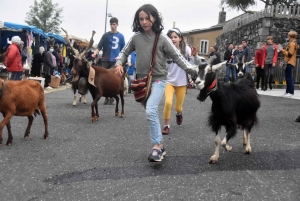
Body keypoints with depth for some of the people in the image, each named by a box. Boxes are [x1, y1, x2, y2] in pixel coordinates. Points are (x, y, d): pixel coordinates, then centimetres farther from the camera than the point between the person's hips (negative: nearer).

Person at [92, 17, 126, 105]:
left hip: (115, 61, 0)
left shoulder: (121, 36, 9)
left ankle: (112, 97, 6)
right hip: (105, 60, 0)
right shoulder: (106, 35, 6)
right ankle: (106, 97, 11)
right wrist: (95, 53, -17)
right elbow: (99, 46, 0)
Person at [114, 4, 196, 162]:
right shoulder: (136, 38, 1)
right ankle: (160, 146, 24)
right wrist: (119, 63, -5)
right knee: (151, 113, 11)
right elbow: (125, 52, 15)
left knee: (151, 111, -24)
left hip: (158, 80, -5)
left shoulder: (162, 39, -8)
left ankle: (157, 146, -16)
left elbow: (177, 57, -6)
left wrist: (192, 71, -14)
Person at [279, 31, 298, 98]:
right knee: (288, 78, 13)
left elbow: (289, 54, -19)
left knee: (289, 78, -9)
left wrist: (282, 50, -9)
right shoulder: (293, 43, 18)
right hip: (289, 62, 10)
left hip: (290, 63, -10)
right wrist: (283, 50, 12)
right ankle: (288, 92, 18)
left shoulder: (292, 44, -14)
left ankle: (291, 92, -8)